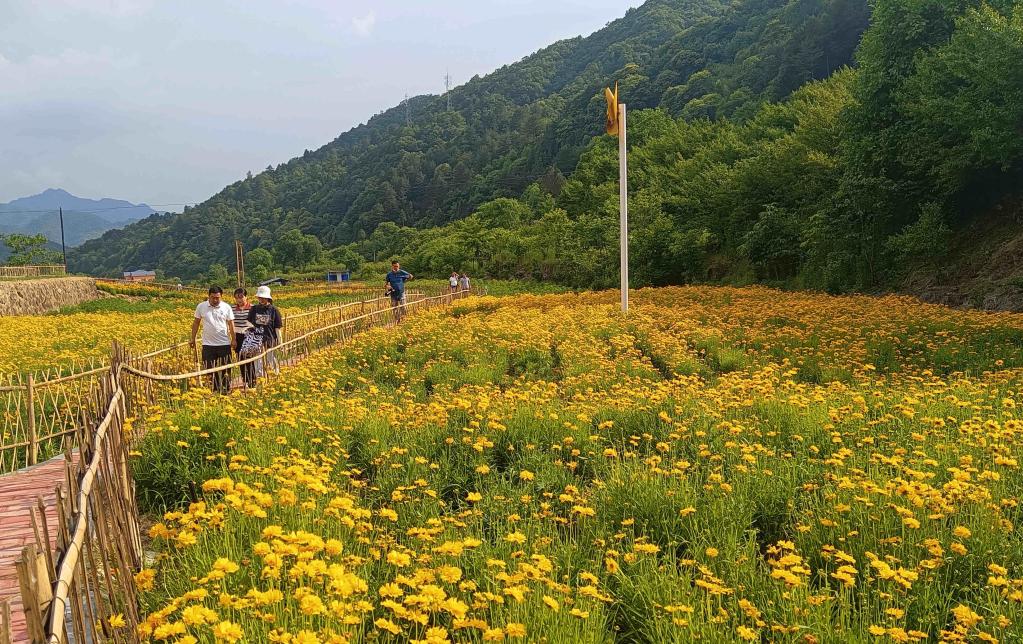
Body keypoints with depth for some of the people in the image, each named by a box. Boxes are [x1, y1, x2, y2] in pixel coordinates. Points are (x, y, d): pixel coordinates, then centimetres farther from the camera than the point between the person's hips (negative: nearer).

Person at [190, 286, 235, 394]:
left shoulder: (226, 307, -1)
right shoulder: (201, 306, 1)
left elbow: (231, 324, 3)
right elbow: (196, 322, 9)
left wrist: (233, 339, -2)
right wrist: (193, 339, 9)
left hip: (224, 344, -1)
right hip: (208, 344, 1)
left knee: (225, 369, 5)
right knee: (208, 369, 5)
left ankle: (226, 390, 16)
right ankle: (212, 390, 16)